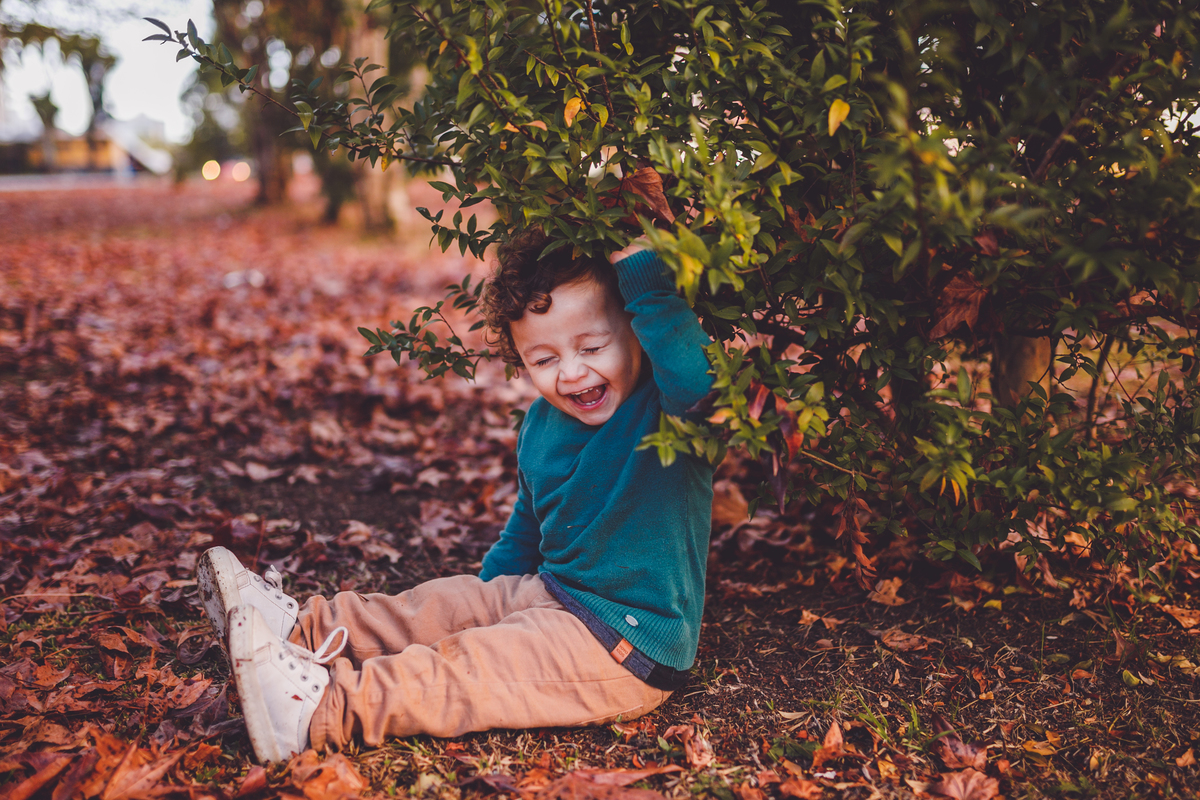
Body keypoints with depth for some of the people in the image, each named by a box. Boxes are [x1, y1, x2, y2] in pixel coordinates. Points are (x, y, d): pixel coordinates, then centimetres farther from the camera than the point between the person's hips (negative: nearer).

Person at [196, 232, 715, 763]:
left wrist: (639, 266, -38)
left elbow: (692, 370, -45)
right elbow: (527, 527, 21)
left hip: (632, 647, -8)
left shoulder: (666, 411, -18)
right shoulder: (541, 426, 6)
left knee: (466, 666, -20)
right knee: (429, 609, 3)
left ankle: (322, 709, -24)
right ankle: (300, 629, 6)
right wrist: (486, 596, 23)